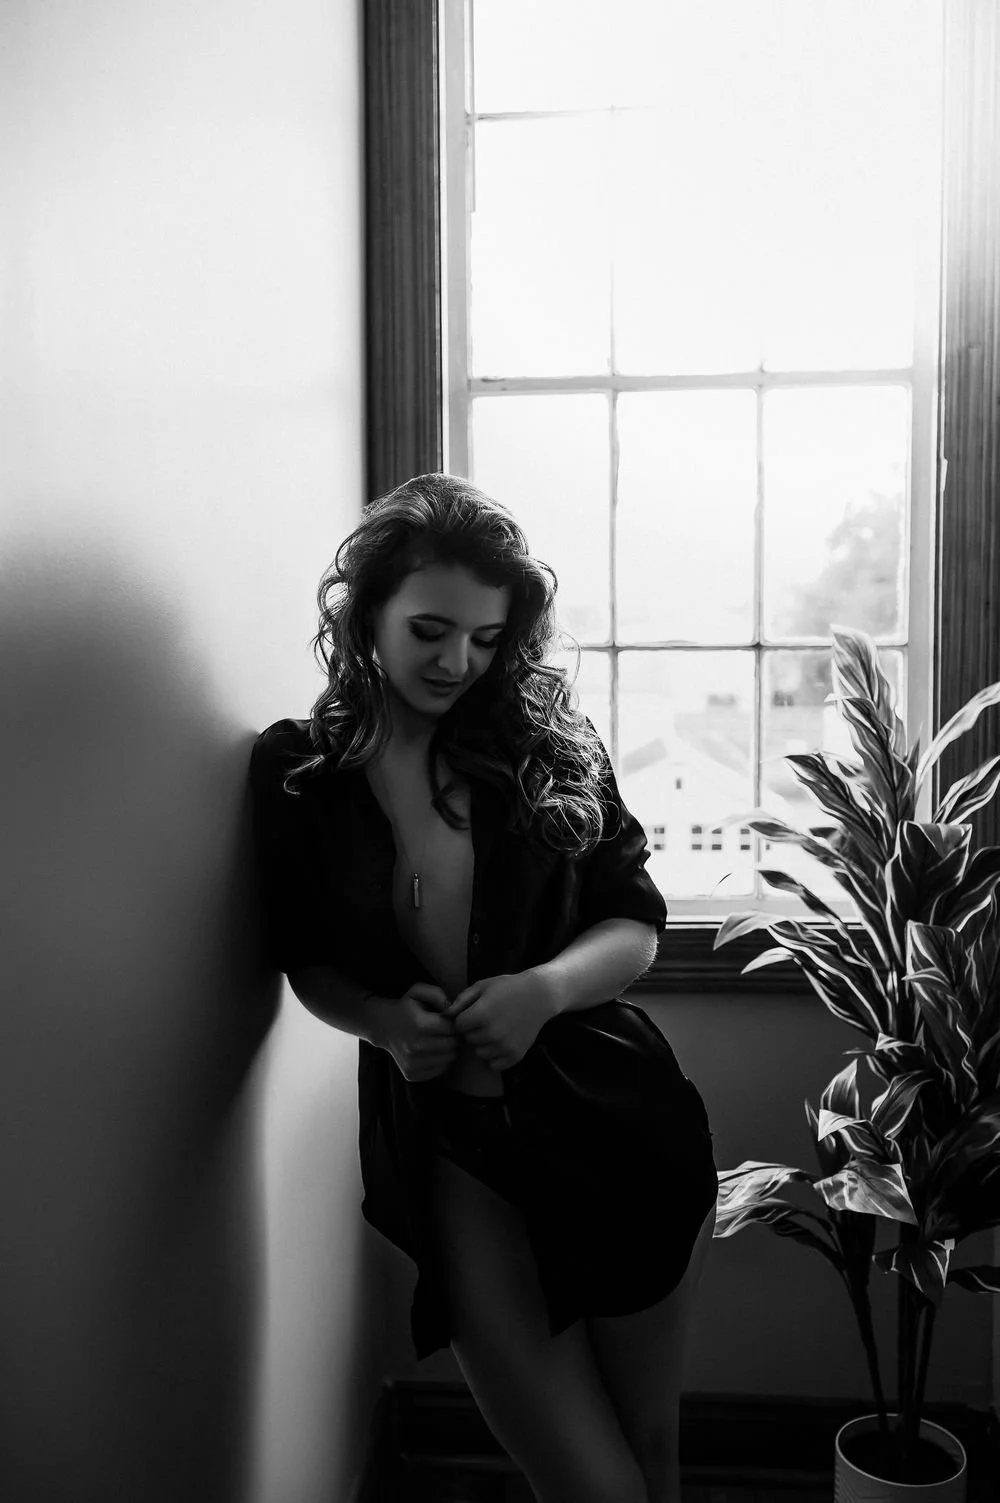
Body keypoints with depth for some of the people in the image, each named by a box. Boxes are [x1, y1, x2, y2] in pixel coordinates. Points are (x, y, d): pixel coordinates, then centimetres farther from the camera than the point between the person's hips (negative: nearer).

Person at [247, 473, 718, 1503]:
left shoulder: (547, 741, -3)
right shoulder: (295, 770, -3)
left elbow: (636, 923, 1)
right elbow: (305, 959, 8)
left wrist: (545, 989, -18)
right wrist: (382, 1020, -12)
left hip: (611, 1110, 1)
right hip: (445, 1142, 0)